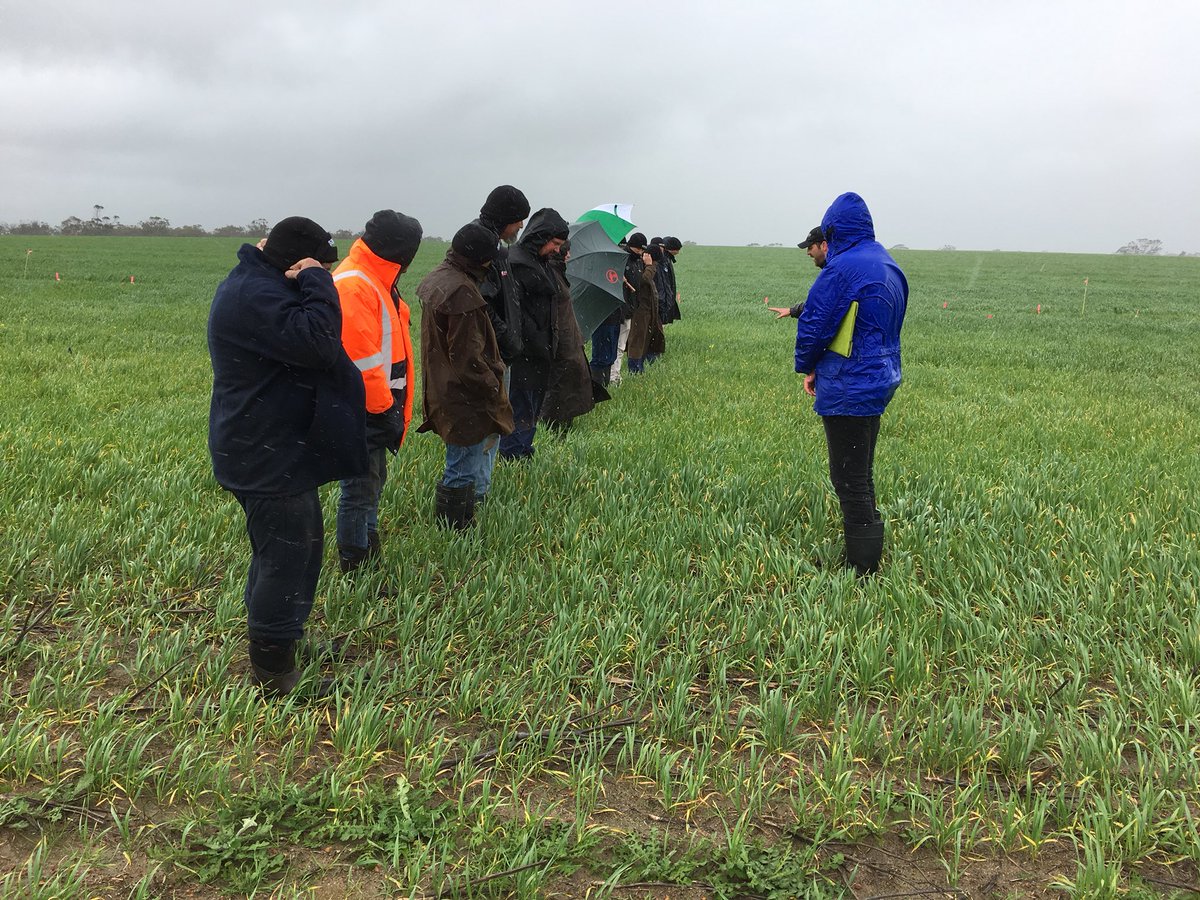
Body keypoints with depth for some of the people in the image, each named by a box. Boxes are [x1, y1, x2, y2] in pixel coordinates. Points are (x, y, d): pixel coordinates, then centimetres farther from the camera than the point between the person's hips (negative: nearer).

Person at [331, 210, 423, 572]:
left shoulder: (375, 280, 12)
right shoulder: (353, 286, -21)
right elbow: (360, 361, -25)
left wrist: (390, 404, 13)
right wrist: (385, 410, -18)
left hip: (377, 407, 11)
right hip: (363, 414, -11)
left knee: (371, 482, 22)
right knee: (360, 491, 0)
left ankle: (370, 554, 38)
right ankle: (355, 568, 12)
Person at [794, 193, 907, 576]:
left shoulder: (842, 268, -18)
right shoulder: (890, 267, 11)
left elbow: (814, 324, -16)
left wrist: (807, 367, 2)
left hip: (848, 389, -9)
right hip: (881, 381, 9)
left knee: (850, 480, -3)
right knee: (862, 473, 19)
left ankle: (862, 568, 3)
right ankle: (864, 554, 28)